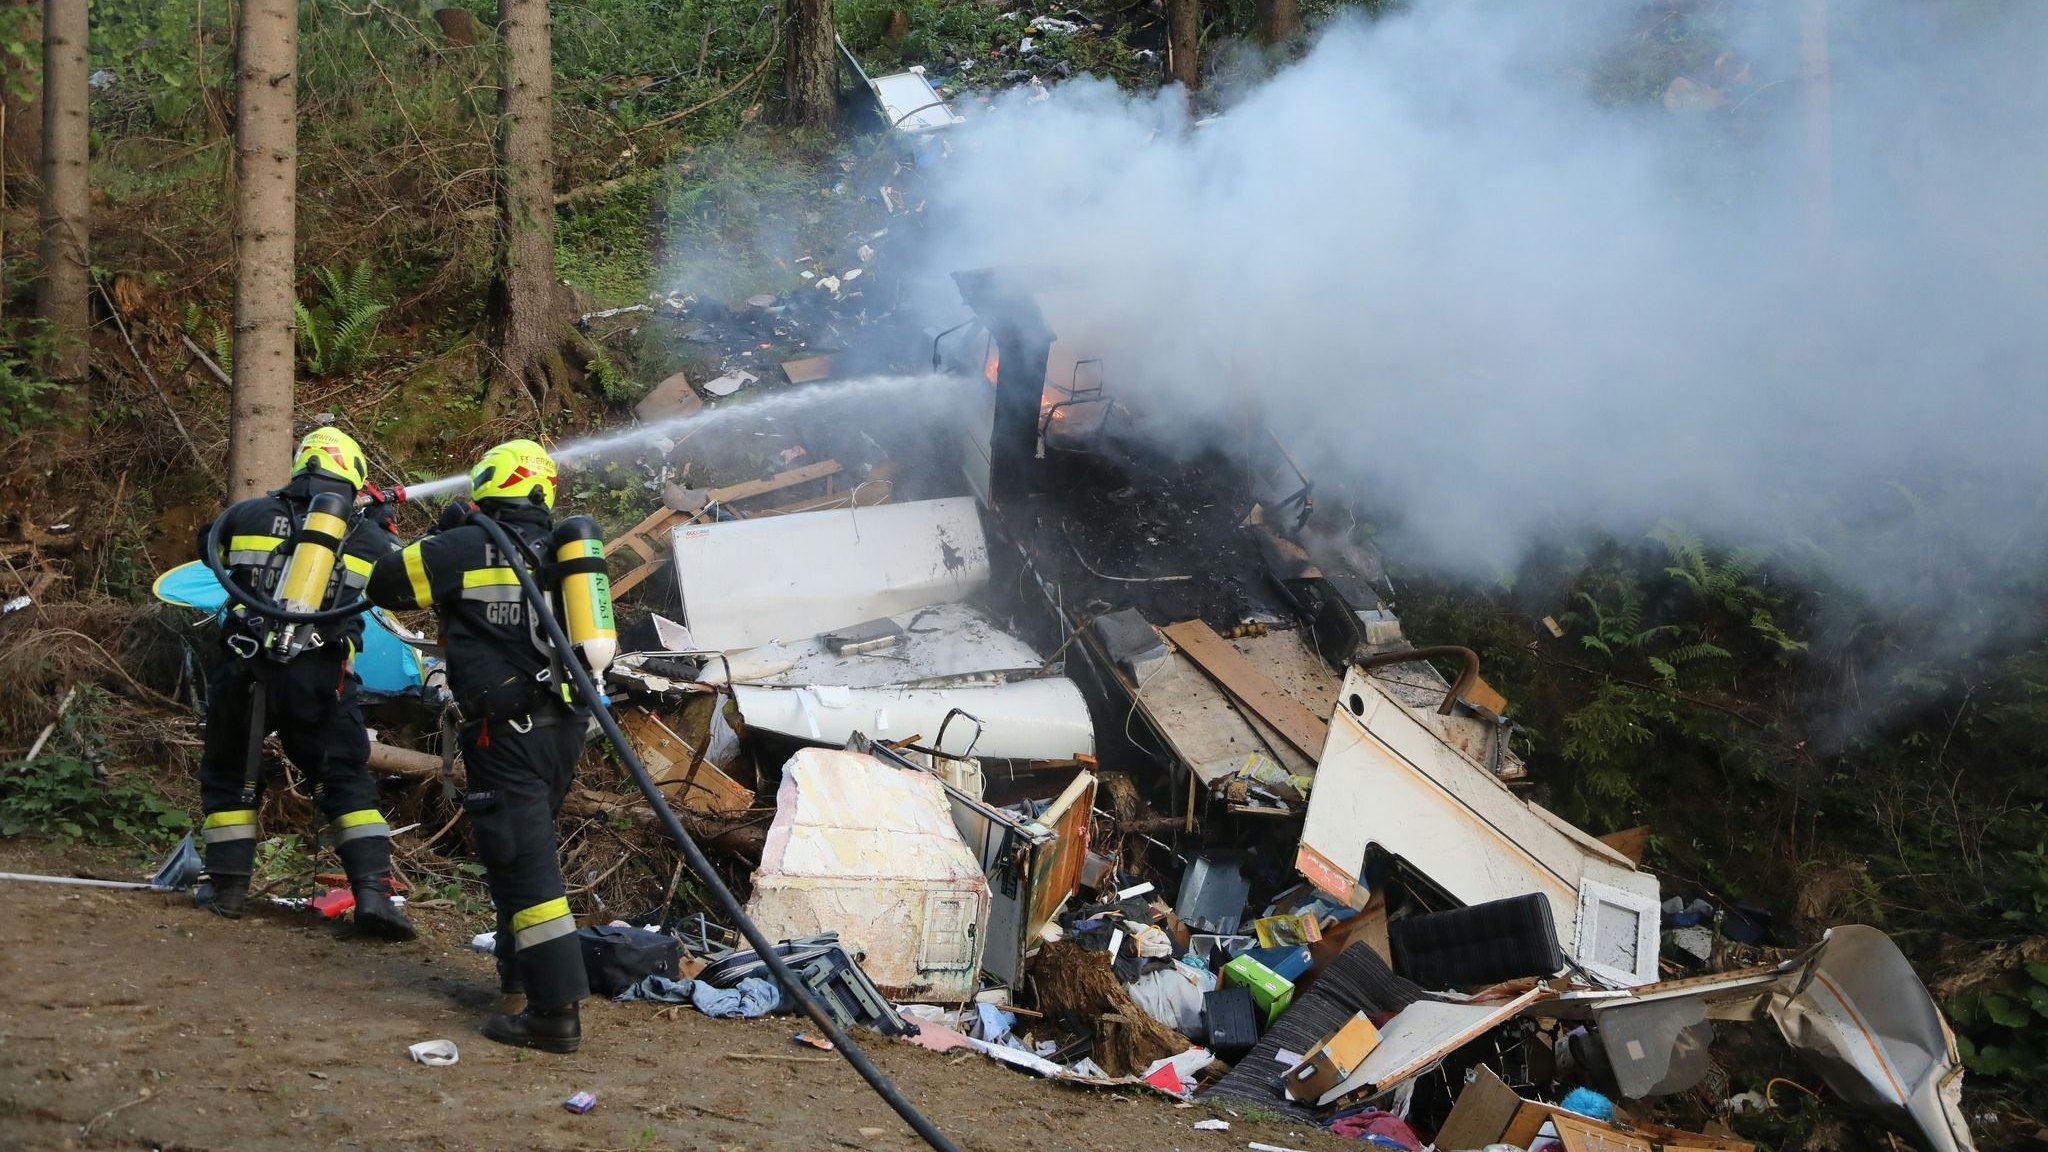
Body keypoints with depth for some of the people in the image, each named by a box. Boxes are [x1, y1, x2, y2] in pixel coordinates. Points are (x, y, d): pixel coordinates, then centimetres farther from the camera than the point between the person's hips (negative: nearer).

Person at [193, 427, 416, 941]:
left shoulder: (250, 514, 5)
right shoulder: (368, 537, 4)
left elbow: (206, 544, 25)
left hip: (244, 670, 1)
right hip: (318, 682, -1)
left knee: (229, 774, 19)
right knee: (349, 782, 6)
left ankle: (226, 884, 21)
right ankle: (373, 890, -6)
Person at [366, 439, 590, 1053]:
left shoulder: (466, 548, -8)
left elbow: (385, 585, -1)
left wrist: (437, 542, 17)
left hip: (508, 732, -7)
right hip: (565, 726, 7)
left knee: (522, 863, -8)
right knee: (527, 848, 23)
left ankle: (555, 1010, -12)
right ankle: (522, 972, 33)